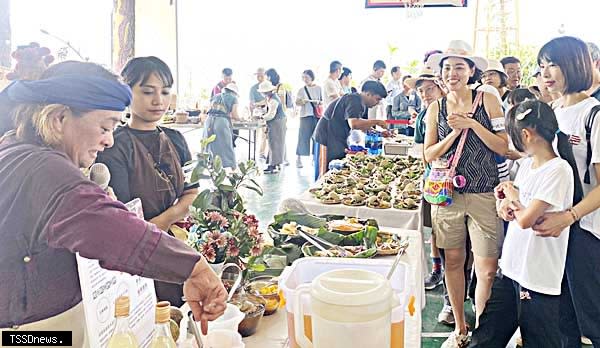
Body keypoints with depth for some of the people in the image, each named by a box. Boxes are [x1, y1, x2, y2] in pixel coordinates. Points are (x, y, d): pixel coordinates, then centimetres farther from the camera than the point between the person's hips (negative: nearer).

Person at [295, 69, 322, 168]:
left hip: (317, 115, 2)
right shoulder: (301, 90, 4)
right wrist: (302, 102, -18)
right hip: (305, 115, -2)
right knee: (303, 137, -5)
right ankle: (298, 158, -1)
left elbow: (322, 102, 12)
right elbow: (297, 102, 2)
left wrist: (318, 102, -9)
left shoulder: (318, 88, 7)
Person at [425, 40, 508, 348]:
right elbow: (429, 155, 4)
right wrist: (455, 131, -9)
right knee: (453, 261, 10)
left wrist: (472, 123, -13)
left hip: (483, 194, -2)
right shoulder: (436, 109, 7)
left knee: (487, 268, -2)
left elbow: (504, 147, -4)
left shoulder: (488, 101, 0)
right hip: (447, 193, 2)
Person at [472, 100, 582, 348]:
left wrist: (512, 196, -3)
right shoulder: (527, 163, 7)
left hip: (538, 279, -7)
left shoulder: (558, 170, -18)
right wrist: (505, 203, -7)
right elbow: (507, 204, 16)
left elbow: (525, 220, -22)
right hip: (511, 269, 8)